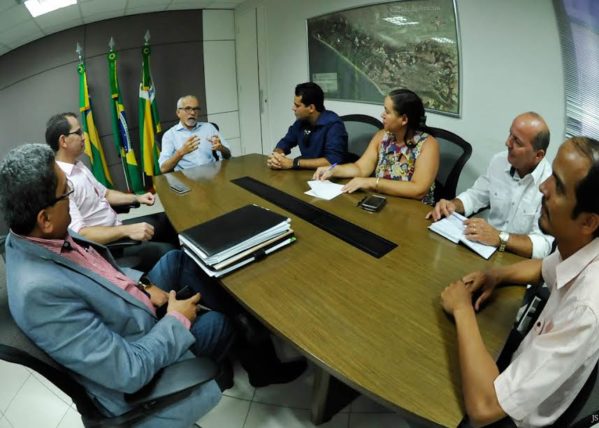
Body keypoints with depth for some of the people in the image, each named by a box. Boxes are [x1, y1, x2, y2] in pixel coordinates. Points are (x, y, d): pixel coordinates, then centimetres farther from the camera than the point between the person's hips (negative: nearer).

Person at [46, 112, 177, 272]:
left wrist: (137, 198, 5)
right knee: (166, 252, -22)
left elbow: (105, 193, 18)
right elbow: (79, 234, -32)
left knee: (167, 220, 13)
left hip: (114, 228, 10)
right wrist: (127, 231, -36)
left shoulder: (78, 165, 6)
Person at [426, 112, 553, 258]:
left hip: (519, 260, -4)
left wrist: (500, 237, -37)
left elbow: (545, 245, -25)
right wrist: (453, 205, -7)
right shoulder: (499, 161, -1)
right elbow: (475, 195, 12)